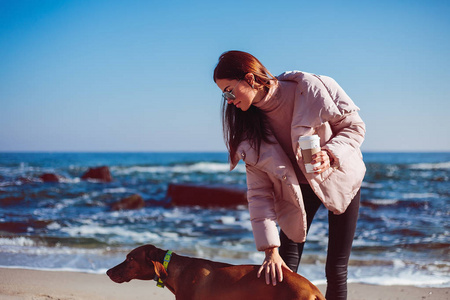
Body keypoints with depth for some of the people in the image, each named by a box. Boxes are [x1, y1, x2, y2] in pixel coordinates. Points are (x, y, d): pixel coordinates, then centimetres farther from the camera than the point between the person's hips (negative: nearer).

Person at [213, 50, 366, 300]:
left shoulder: (311, 88, -25)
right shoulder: (249, 129, -15)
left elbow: (354, 125, -13)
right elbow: (259, 192, -15)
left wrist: (330, 153, -33)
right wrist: (270, 250, -21)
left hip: (339, 179, -2)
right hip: (297, 190, 3)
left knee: (336, 270, -3)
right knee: (284, 272, -6)